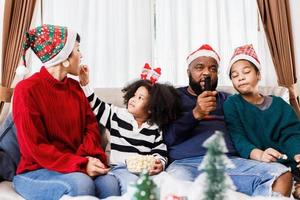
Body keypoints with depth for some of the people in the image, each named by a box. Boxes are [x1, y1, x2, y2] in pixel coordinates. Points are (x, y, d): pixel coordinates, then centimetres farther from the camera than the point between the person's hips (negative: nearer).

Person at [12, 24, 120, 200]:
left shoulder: (74, 87, 9)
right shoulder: (27, 90, -10)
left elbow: (91, 125, 8)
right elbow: (36, 147, -14)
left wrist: (89, 157, -14)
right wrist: (81, 165, -24)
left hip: (76, 167, 5)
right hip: (35, 171, -5)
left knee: (109, 182, -25)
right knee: (81, 183, -34)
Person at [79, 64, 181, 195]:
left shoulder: (155, 129, 9)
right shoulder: (117, 115, 10)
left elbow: (160, 153, 8)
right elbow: (95, 106, 8)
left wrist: (160, 164, -15)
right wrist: (85, 84, -1)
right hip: (121, 168, -1)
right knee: (132, 184, -32)